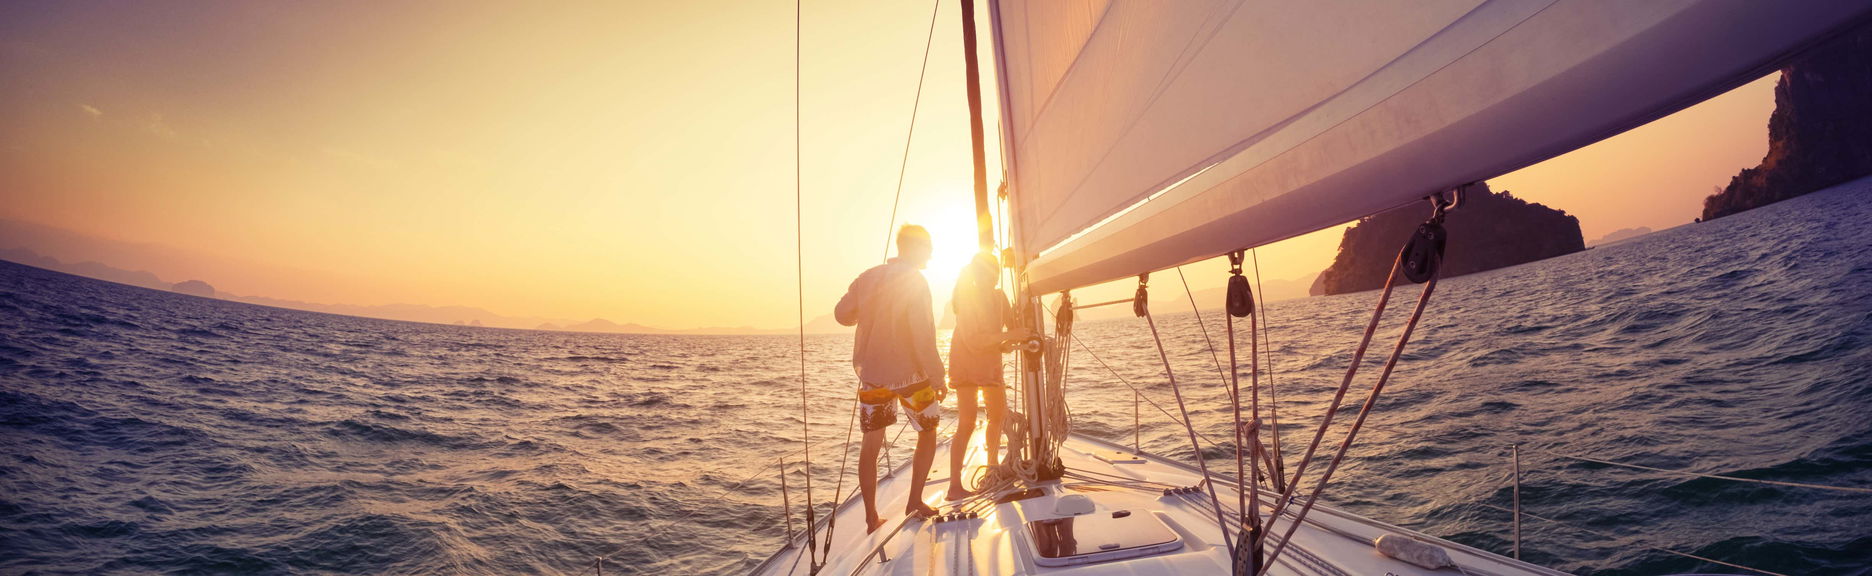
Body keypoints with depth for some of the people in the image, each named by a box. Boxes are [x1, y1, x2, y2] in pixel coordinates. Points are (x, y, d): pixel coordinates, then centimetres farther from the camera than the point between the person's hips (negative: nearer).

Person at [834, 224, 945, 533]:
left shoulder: (867, 277, 4)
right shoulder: (915, 282, -12)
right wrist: (937, 377, -12)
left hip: (870, 373, 5)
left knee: (871, 444, 9)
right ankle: (915, 502, 18)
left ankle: (871, 518, 12)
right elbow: (922, 336, -17)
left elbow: (842, 314, 12)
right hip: (908, 373, -4)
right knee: (928, 434, 17)